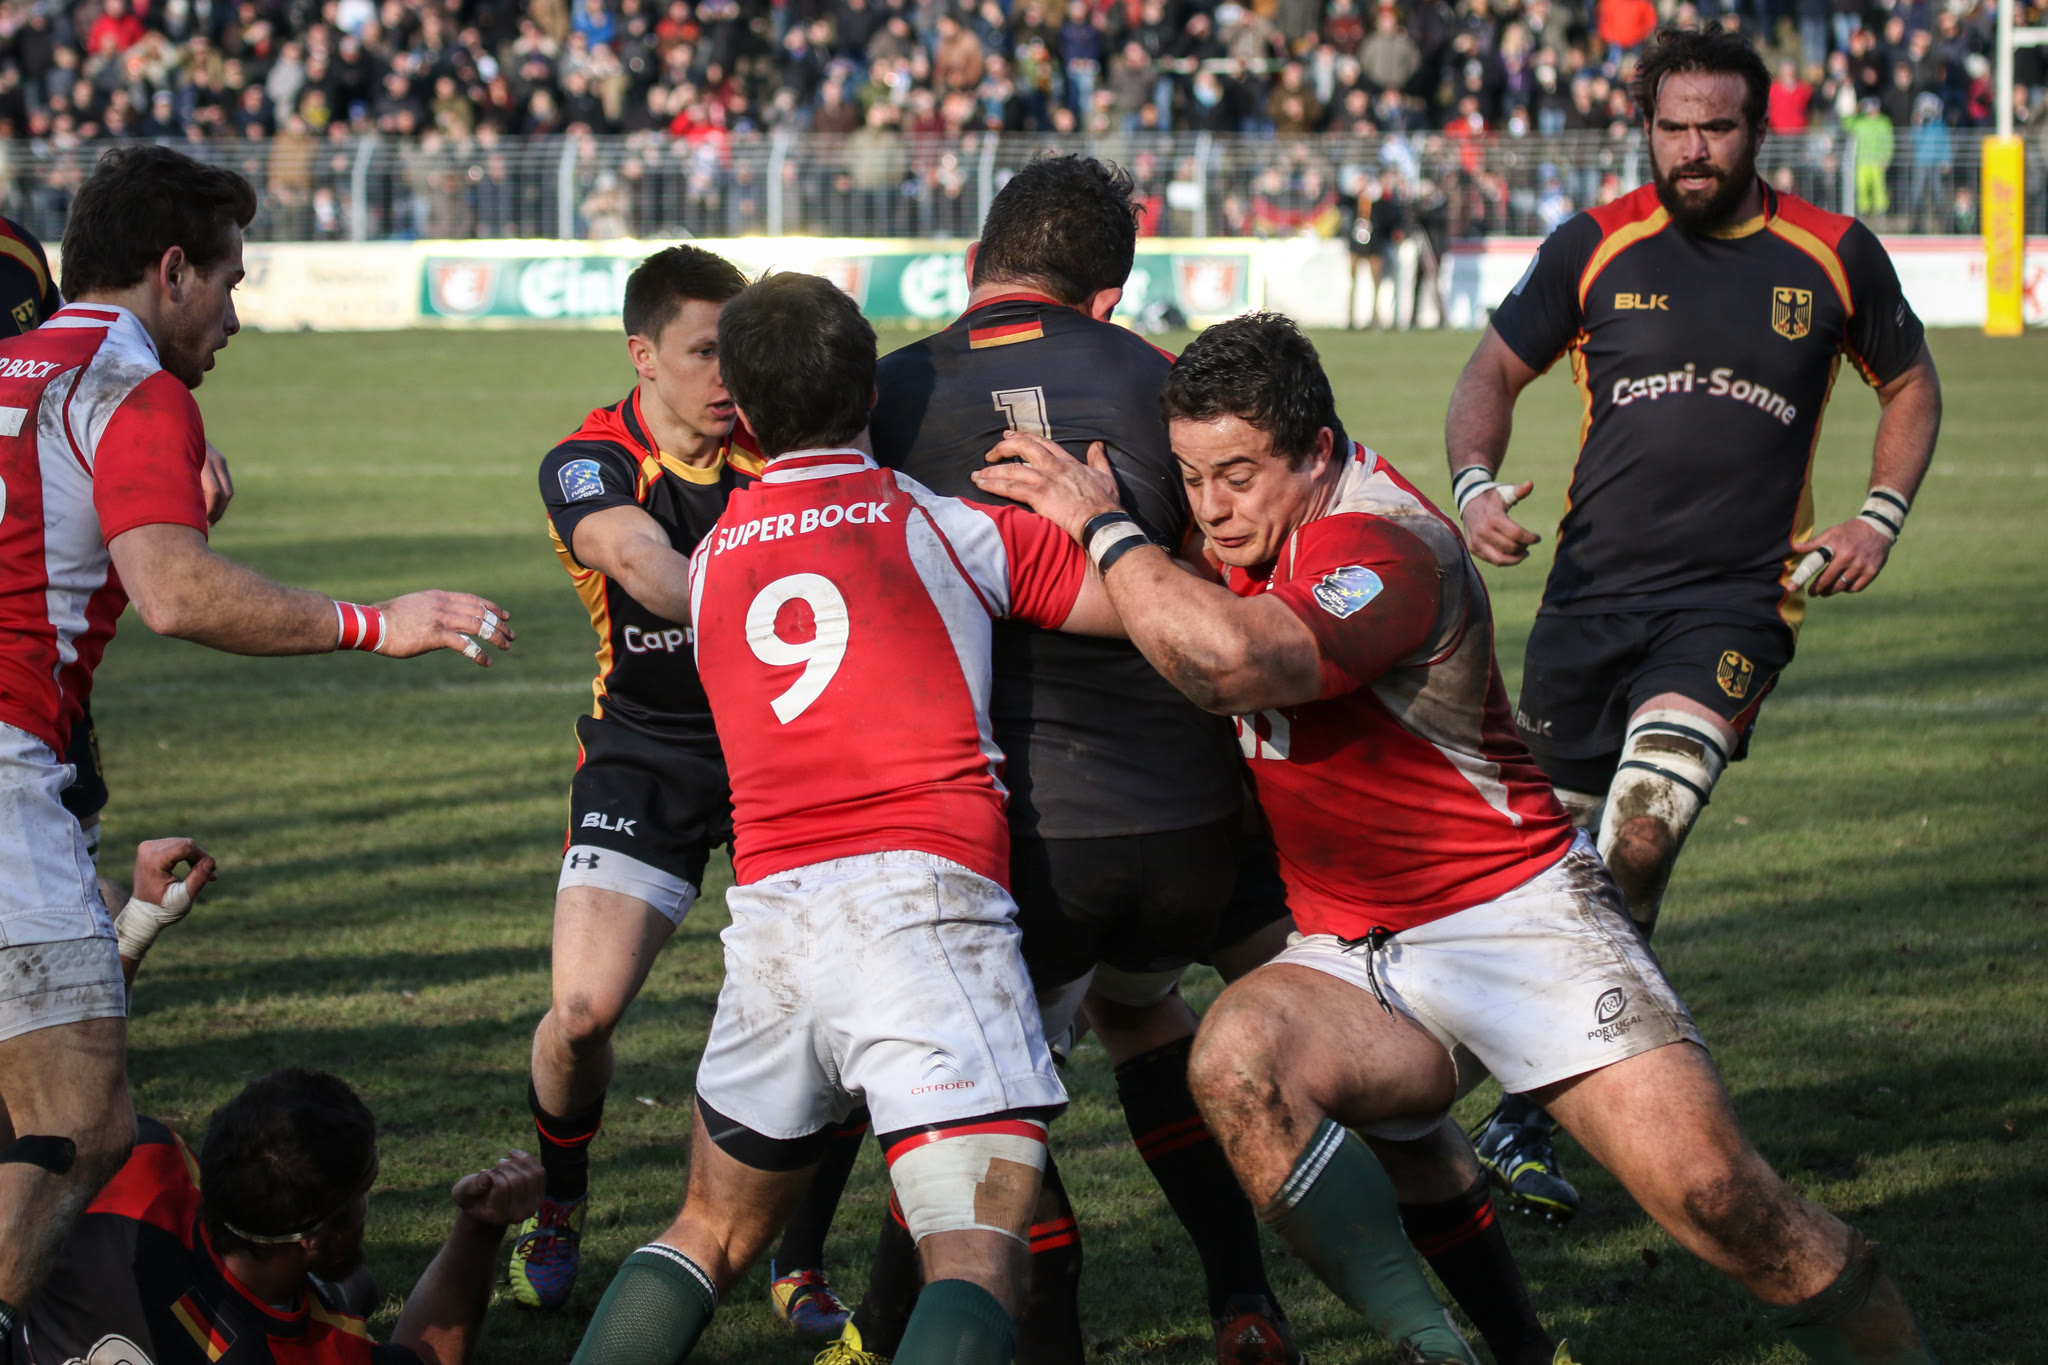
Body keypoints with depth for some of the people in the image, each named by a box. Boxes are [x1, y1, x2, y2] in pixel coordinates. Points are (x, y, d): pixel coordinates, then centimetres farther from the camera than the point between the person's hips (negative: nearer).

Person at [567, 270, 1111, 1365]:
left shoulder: (709, 561, 19)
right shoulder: (945, 526, 6)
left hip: (769, 914, 5)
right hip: (926, 900, -5)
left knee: (711, 1235, 22)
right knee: (977, 1264, -12)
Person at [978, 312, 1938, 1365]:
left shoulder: (1387, 548, -20)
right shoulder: (1254, 531, 7)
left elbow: (1230, 659, -40)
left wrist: (1102, 525, -26)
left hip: (1519, 916, -7)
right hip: (1348, 954, 7)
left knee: (1716, 1197, -19)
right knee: (1235, 1055, -28)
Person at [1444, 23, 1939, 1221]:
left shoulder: (1833, 257, 4)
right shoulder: (1596, 249, 4)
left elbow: (1910, 381, 19)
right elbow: (1498, 369, 14)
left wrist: (1882, 516, 5)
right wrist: (1475, 484, -5)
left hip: (1737, 598, -2)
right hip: (1592, 588, 2)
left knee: (1642, 830, -23)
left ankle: (1531, 1115, -15)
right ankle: (1533, 1105, 23)